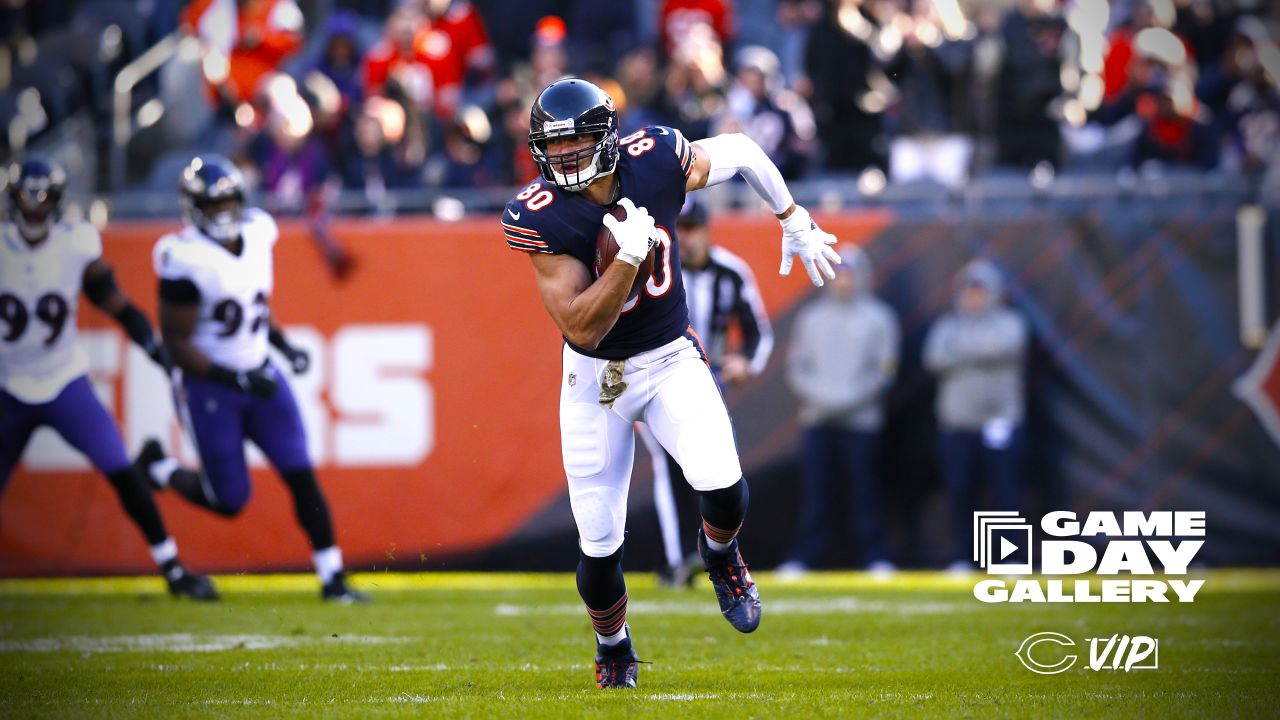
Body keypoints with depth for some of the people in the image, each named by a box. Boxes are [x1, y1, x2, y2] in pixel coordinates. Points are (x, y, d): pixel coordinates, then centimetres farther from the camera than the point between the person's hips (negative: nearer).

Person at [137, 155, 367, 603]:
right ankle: (158, 469, 32)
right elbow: (177, 344, -18)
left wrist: (285, 346, 5)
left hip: (260, 376, 5)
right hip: (210, 385, -5)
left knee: (301, 477, -3)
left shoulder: (257, 234, -1)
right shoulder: (186, 260, -22)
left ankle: (332, 579, 3)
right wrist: (235, 380, -23)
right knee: (229, 502, 4)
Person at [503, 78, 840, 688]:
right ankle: (613, 649, 32)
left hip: (670, 362, 1)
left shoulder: (657, 161, -16)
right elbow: (582, 328, -25)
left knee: (722, 489, -23)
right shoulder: (540, 218, -21)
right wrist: (629, 255, -35)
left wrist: (794, 222, 14)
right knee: (599, 545, 0)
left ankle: (720, 552, 14)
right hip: (594, 376, -1)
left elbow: (739, 151, 5)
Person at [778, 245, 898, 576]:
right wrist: (819, 399, -6)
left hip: (861, 421, -2)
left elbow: (883, 372, -1)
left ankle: (874, 555, 0)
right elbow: (796, 367, 12)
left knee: (864, 492, -4)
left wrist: (846, 402, -10)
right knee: (814, 490, -2)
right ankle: (803, 556, 0)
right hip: (817, 420, 2)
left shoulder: (879, 318, 6)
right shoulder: (811, 317, 15)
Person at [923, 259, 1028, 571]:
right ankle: (962, 557, 9)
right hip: (955, 426, 2)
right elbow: (935, 358, -6)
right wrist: (978, 352, -10)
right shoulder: (947, 326, 12)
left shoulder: (1009, 323, 6)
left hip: (999, 424, -2)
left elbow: (1004, 346, -17)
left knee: (1004, 491, -5)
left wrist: (961, 347, -8)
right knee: (959, 493, 2)